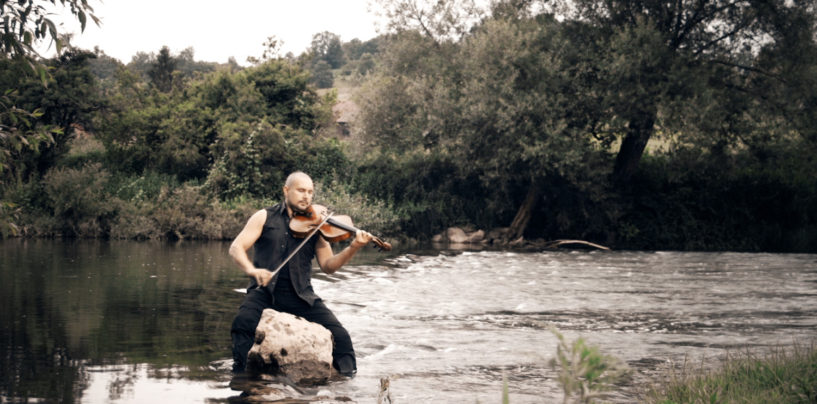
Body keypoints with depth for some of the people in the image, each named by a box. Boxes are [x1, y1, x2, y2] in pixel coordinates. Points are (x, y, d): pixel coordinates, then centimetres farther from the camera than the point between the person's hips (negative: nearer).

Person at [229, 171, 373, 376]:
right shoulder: (265, 217, 6)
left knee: (339, 336, -14)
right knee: (243, 323, -32)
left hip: (300, 295, 2)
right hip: (265, 290, -1)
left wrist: (353, 247, -13)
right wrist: (252, 270, -25)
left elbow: (328, 265, 4)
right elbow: (236, 247, -4)